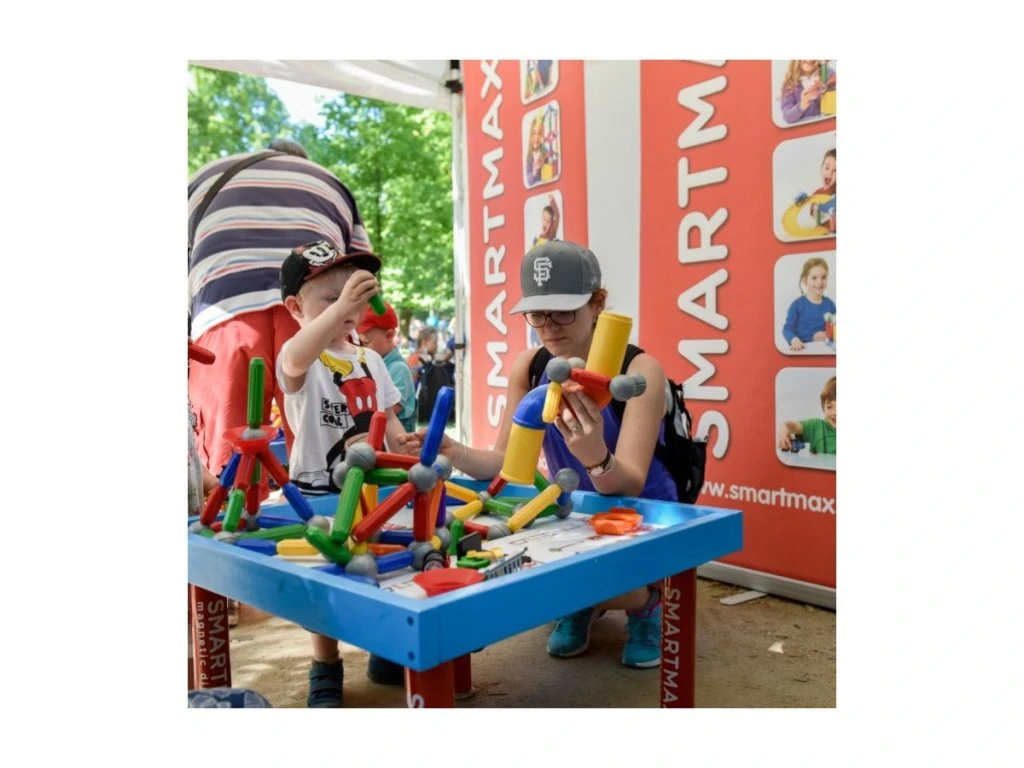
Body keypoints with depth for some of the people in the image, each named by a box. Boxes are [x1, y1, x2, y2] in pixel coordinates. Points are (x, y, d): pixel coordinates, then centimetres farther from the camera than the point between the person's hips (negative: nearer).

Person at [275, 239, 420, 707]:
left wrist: (403, 444, -8)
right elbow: (296, 360, -38)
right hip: (318, 492, -5)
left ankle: (386, 651, 33)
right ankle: (325, 673, 21)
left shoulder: (370, 359, 9)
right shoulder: (300, 359, -12)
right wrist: (339, 306, -52)